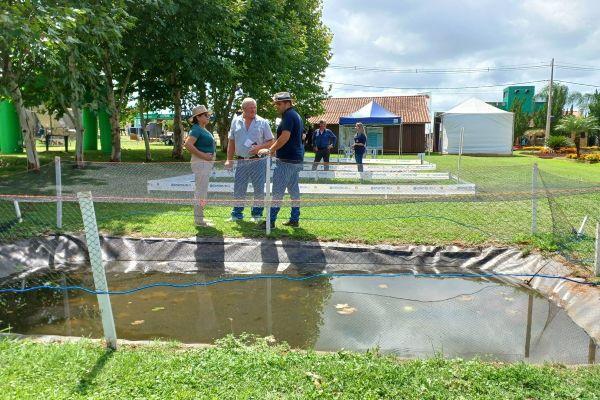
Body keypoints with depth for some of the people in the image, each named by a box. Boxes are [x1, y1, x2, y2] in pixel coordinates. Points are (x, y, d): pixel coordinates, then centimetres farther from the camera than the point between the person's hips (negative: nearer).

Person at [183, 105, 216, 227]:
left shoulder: (203, 129, 15)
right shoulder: (196, 129, -14)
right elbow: (188, 144, -26)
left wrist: (211, 156, 14)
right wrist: (202, 155, -22)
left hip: (206, 162, 10)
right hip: (201, 162, -10)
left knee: (201, 191, 15)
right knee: (201, 191, -6)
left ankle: (199, 217, 24)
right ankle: (199, 220, 0)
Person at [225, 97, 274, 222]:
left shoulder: (263, 122, 0)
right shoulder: (236, 121, 7)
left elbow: (270, 141, 2)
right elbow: (231, 142, 12)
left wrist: (259, 147, -16)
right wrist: (229, 159, 7)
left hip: (258, 160, -2)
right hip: (241, 161, 2)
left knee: (259, 188, 3)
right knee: (238, 188, 6)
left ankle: (257, 214, 17)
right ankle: (237, 214, 19)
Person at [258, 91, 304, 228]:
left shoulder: (288, 115, -13)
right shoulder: (296, 115, 18)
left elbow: (285, 137, -22)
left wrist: (269, 150, -17)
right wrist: (274, 149, 23)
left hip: (286, 160, -10)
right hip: (297, 158, 10)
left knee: (277, 191, -7)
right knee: (294, 189, 12)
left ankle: (271, 221, -3)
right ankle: (294, 219, 16)